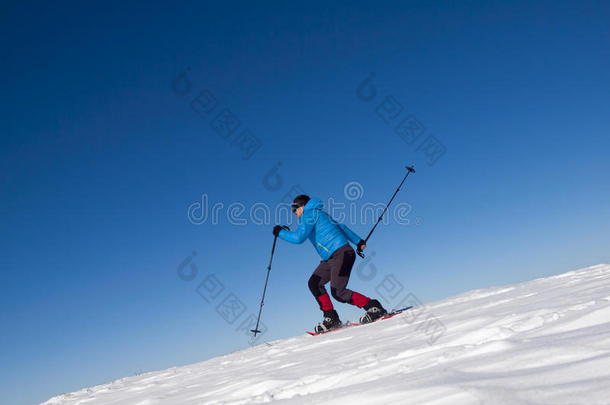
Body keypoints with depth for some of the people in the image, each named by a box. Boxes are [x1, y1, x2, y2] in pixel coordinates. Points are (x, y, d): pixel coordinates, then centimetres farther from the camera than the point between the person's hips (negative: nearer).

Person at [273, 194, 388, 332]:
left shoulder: (309, 213, -4)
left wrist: (280, 232, 1)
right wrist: (358, 241, 31)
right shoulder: (318, 214, 25)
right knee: (314, 283, 6)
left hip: (341, 254, -10)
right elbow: (341, 227, 29)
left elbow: (299, 237, -13)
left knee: (338, 292, -16)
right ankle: (331, 318, 3)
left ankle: (374, 307, -10)